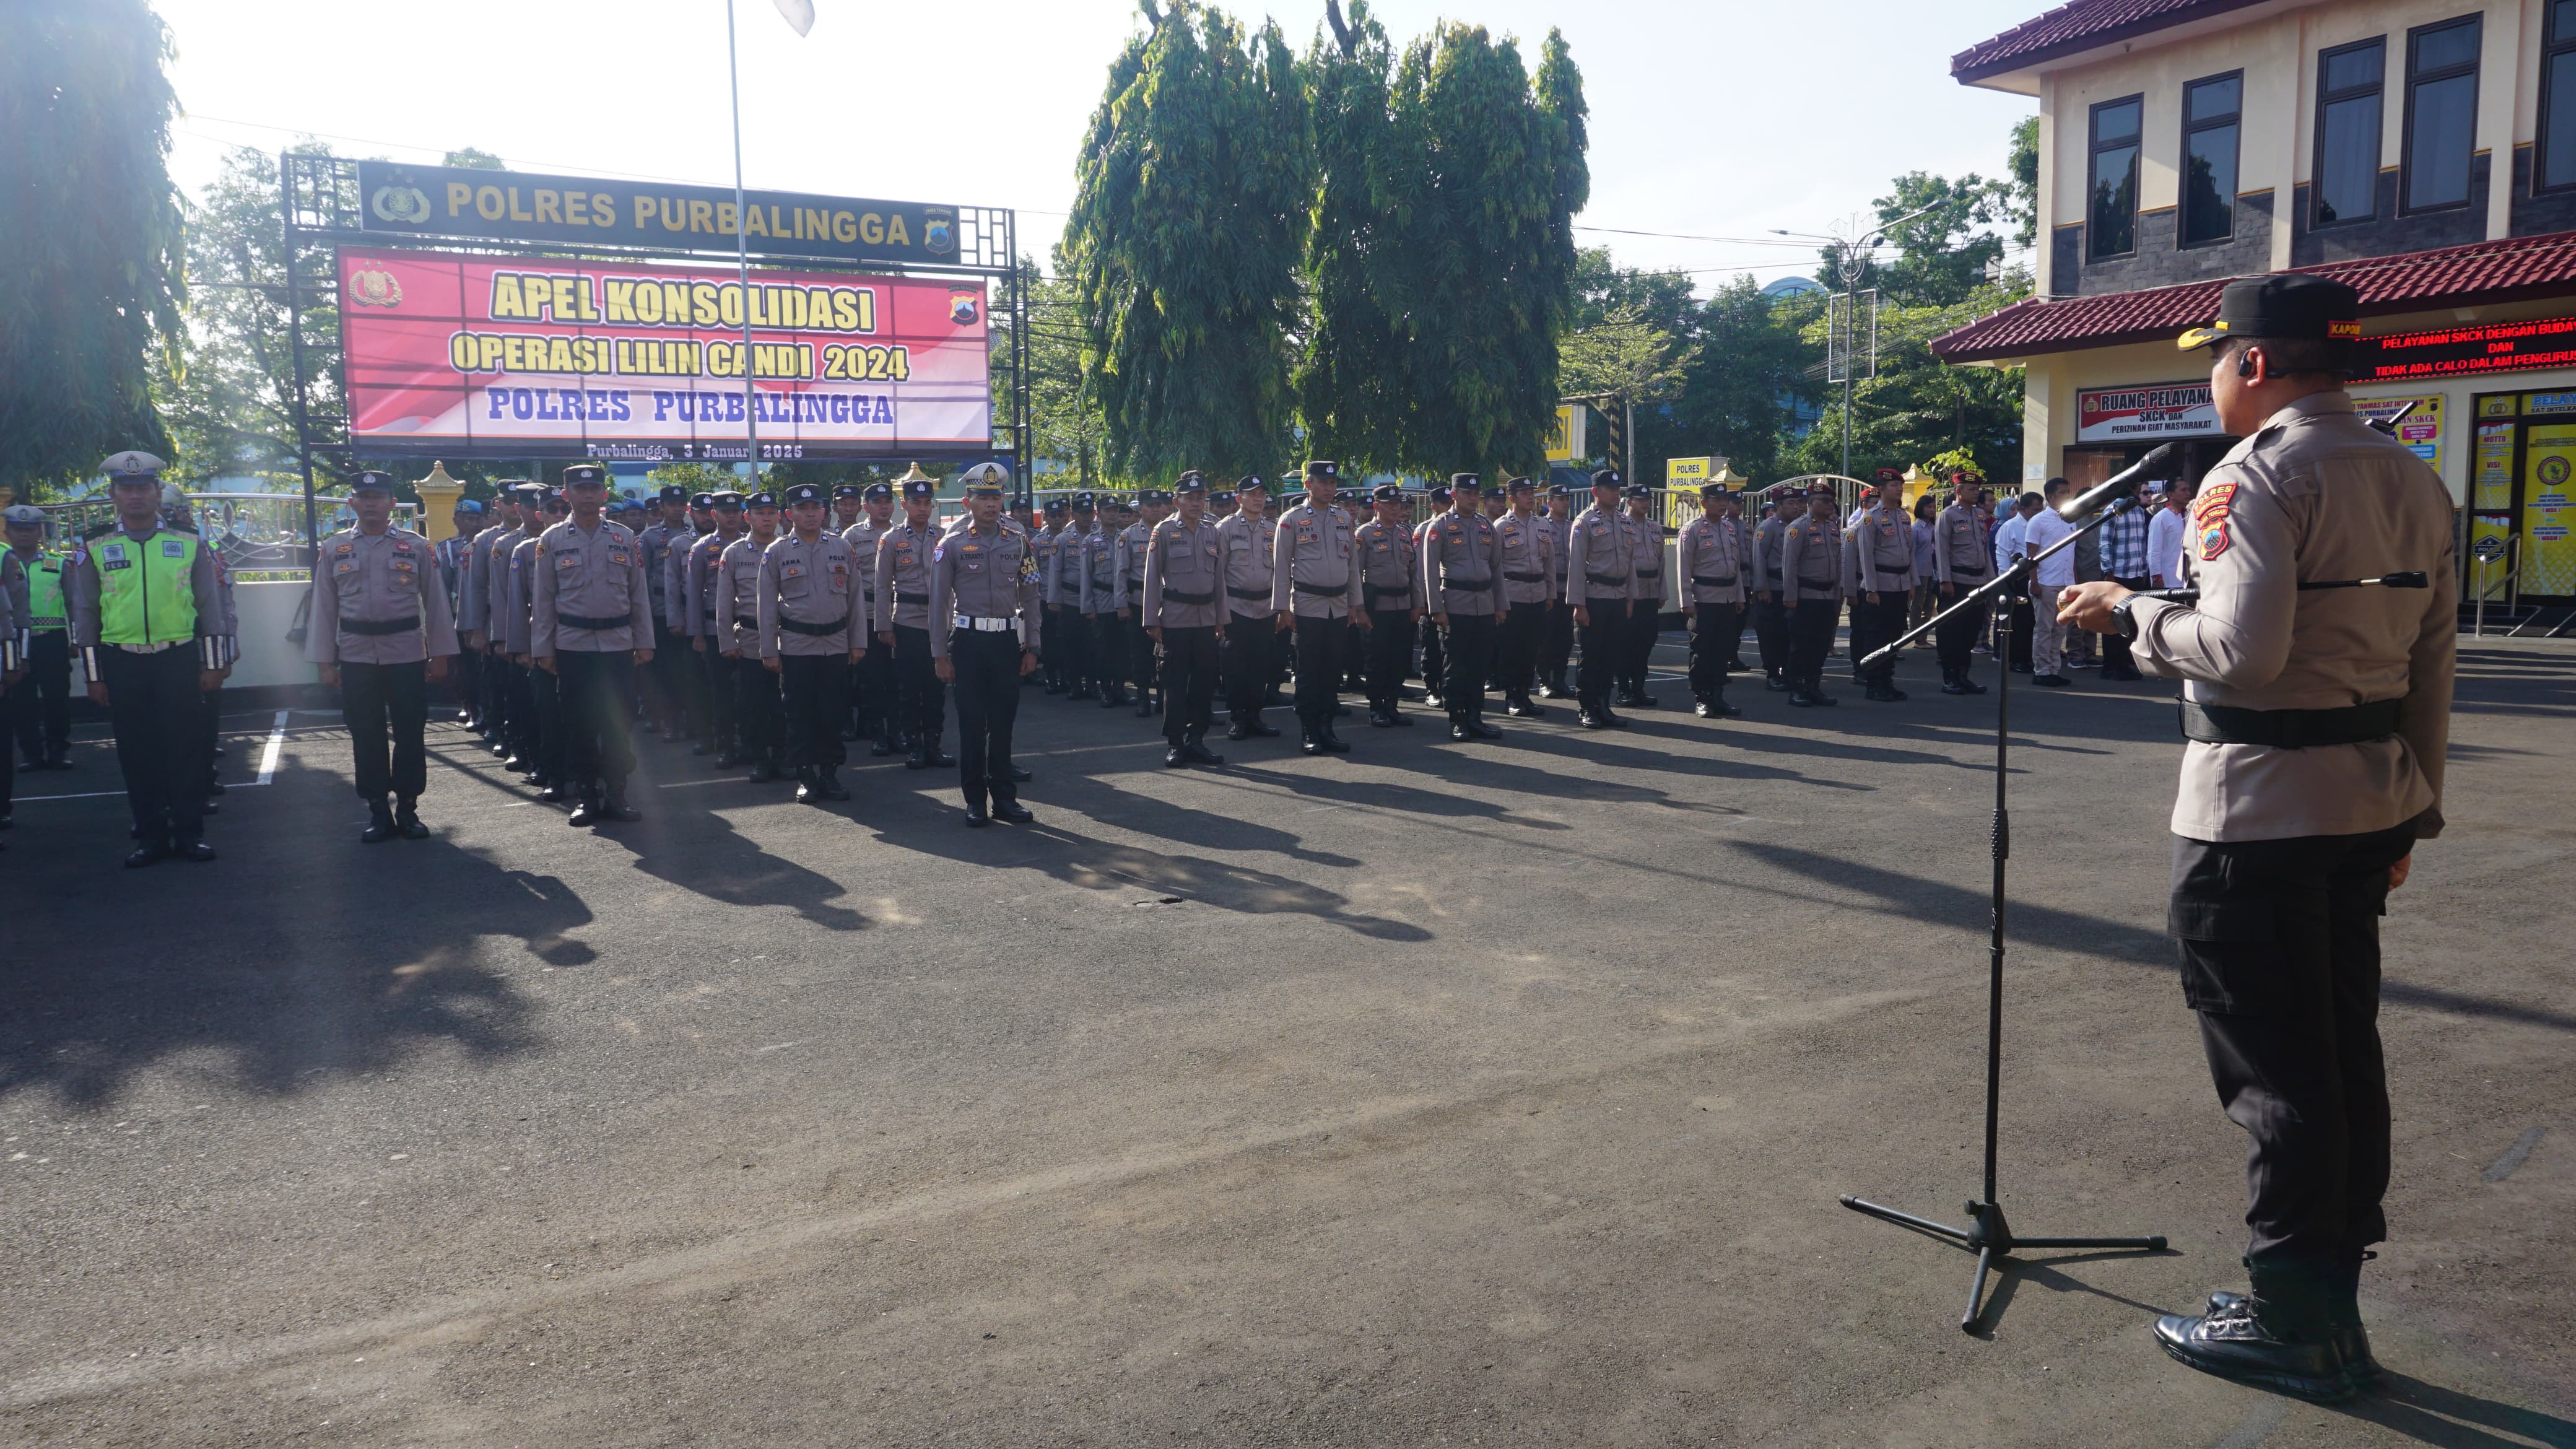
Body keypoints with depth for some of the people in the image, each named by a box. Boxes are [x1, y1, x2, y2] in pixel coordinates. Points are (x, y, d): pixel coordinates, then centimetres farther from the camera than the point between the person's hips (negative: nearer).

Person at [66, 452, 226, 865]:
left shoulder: (190, 546, 5)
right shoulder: (94, 551, 5)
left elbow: (210, 607, 7)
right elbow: (85, 614, 7)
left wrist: (212, 664, 2)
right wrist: (94, 675, 3)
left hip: (179, 661, -1)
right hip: (123, 665, 1)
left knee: (186, 748, 2)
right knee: (137, 753, 5)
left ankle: (190, 834, 11)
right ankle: (152, 837, 15)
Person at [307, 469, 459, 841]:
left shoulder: (417, 547, 2)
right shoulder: (333, 549, 5)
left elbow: (436, 603, 4)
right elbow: (324, 608, 6)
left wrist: (440, 655, 0)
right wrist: (325, 662, 2)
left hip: (407, 655, -1)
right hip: (356, 657, 1)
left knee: (410, 733, 3)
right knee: (366, 735, 6)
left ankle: (408, 808, 15)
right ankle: (378, 811, 15)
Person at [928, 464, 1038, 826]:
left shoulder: (1020, 543, 6)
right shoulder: (951, 546, -1)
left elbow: (1030, 598, 9)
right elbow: (939, 603, 1)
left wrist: (1031, 648, 5)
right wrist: (940, 655, -3)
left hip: (1008, 640, 2)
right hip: (968, 641, -2)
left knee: (1003, 721, 7)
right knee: (971, 722, 2)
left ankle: (1005, 796, 17)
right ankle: (975, 800, 11)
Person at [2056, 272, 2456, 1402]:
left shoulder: (2257, 475, -14)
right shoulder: (2415, 481, 11)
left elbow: (2240, 650, -24)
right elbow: (2433, 664, 13)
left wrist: (2130, 613, -8)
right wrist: (2416, 804, 18)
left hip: (2255, 811, -9)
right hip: (2370, 800, 9)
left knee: (2274, 1067, 1)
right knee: (2345, 1046, 15)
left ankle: (2297, 1324, 11)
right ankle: (2335, 1293, 27)